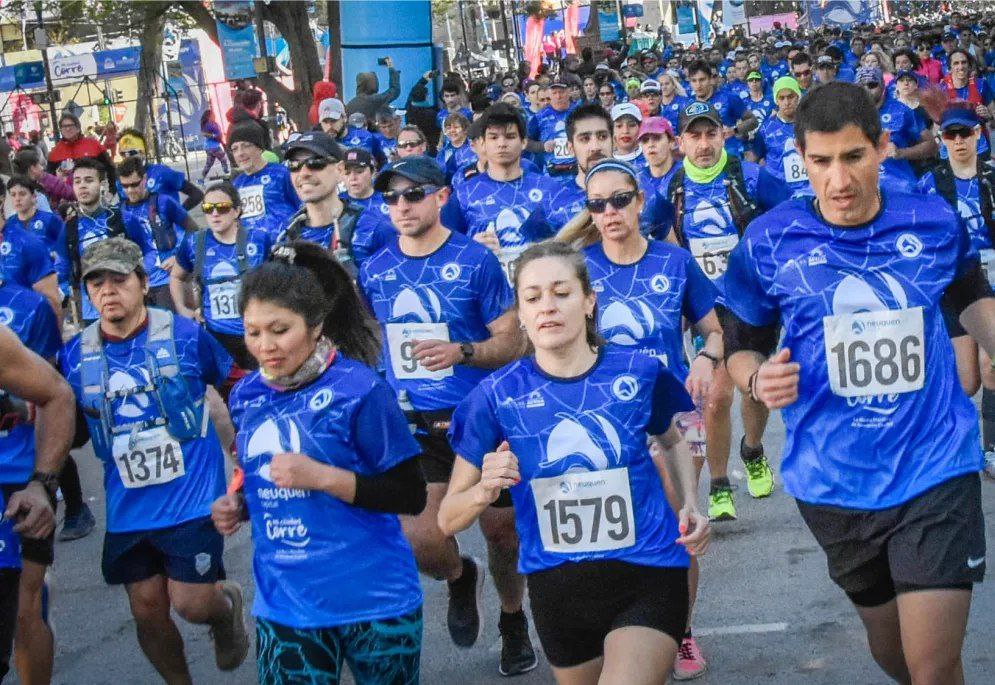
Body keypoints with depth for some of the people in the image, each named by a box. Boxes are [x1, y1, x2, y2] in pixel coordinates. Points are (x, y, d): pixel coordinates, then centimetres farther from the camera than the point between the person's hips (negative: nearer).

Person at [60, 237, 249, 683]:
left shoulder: (185, 335, -8)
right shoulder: (76, 355, -1)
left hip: (191, 497, -3)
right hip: (128, 508, 3)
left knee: (190, 604, -4)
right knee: (147, 611, 8)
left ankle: (227, 604, 31)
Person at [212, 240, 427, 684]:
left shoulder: (359, 390, -13)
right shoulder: (248, 396, 5)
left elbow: (411, 496, -13)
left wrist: (321, 476, -21)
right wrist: (239, 506, 0)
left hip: (373, 600, -4)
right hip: (283, 605, 4)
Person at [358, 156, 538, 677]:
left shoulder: (476, 260, -8)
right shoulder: (374, 270, 3)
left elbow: (511, 342, -7)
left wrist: (462, 352, -24)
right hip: (412, 425, 2)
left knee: (502, 531, 8)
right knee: (418, 539, -14)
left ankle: (514, 623, 37)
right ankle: (460, 577, 23)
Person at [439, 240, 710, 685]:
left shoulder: (639, 373, -5)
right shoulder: (497, 395, -8)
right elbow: (449, 520, -3)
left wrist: (690, 506, 3)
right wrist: (487, 489, -23)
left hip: (648, 578, -2)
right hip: (557, 590, 2)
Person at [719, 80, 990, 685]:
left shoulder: (936, 222, -4)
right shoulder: (769, 242, -7)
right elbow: (742, 347, 2)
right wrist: (759, 378, -19)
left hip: (937, 471, -1)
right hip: (835, 483, 1)